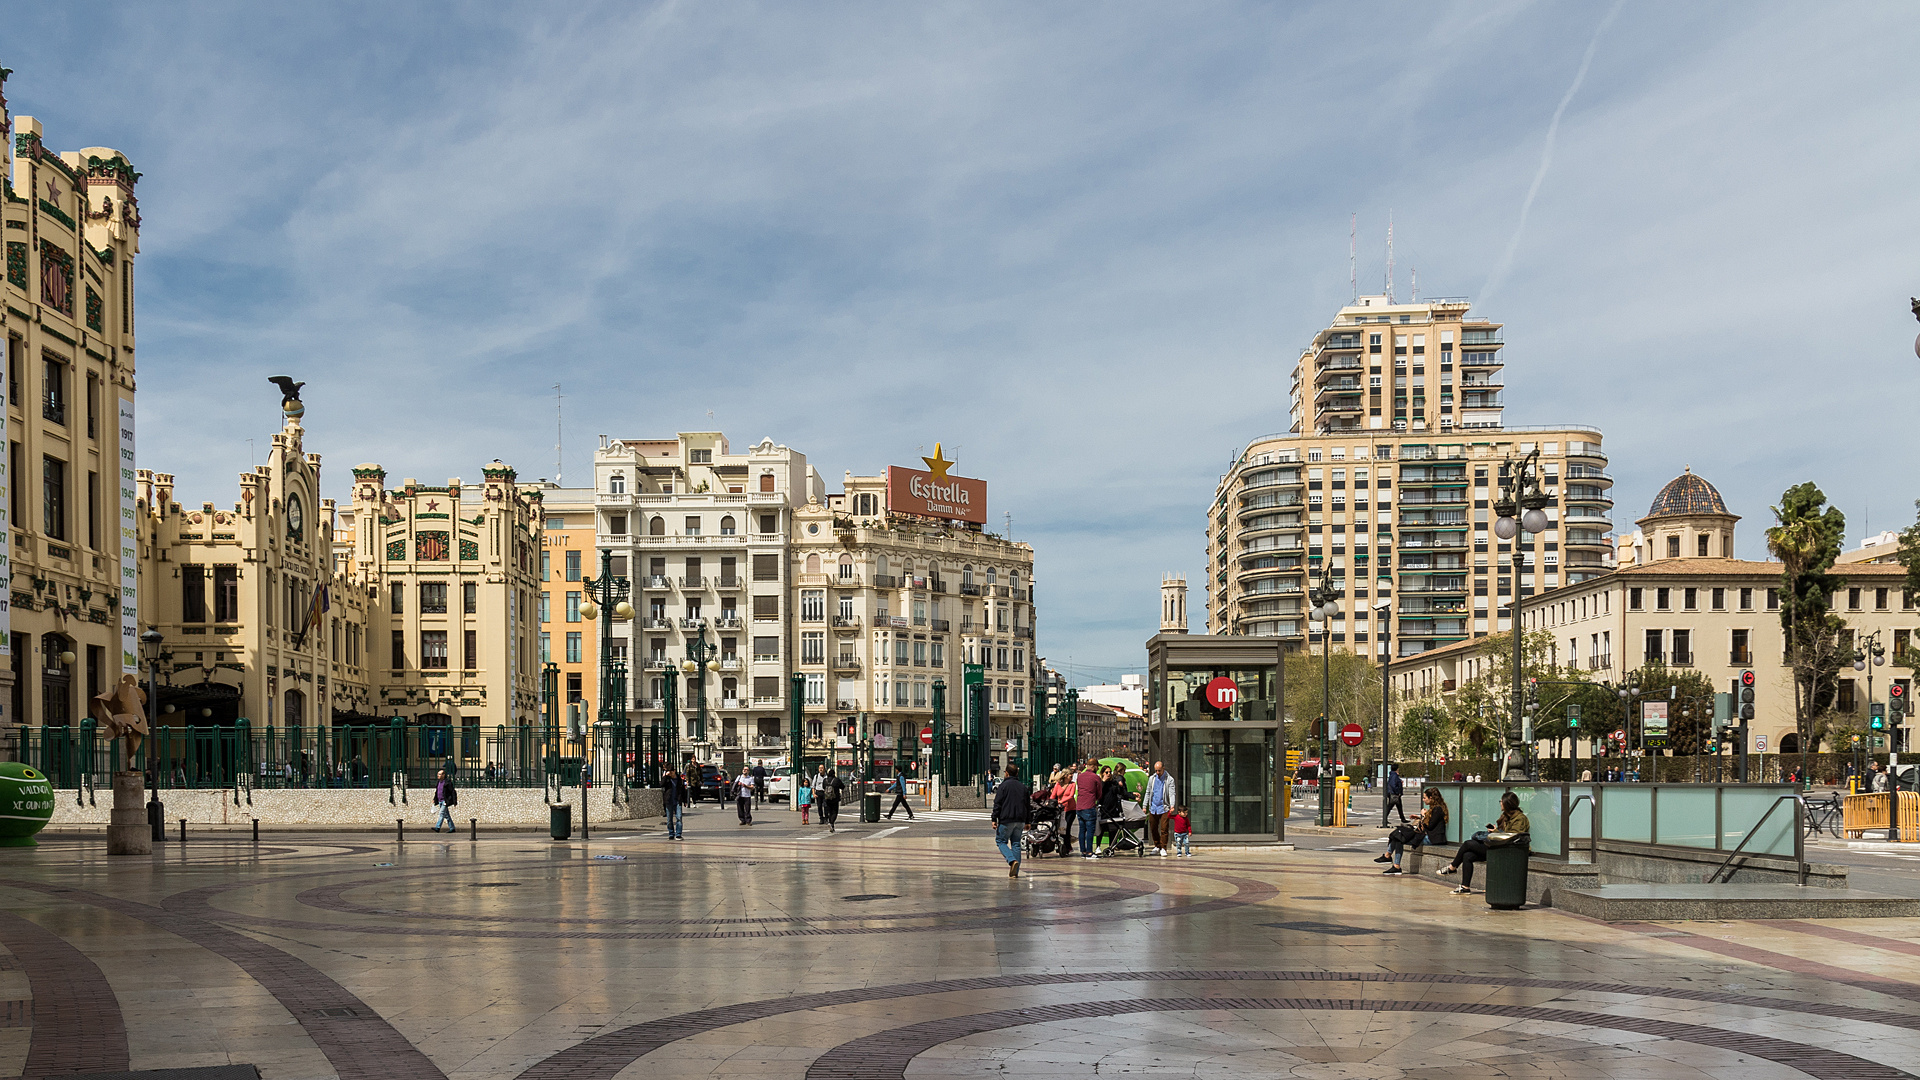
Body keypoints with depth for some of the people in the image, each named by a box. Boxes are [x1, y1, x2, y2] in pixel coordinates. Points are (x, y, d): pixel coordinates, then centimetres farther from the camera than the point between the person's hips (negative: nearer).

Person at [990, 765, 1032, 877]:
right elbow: (1028, 805, 17)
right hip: (1020, 820, 5)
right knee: (1016, 844, 9)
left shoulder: (1003, 786, -5)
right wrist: (1027, 822, 21)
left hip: (1006, 819, -5)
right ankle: (1015, 871, 5)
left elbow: (997, 804, -9)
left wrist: (994, 819, -6)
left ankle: (1012, 860, -17)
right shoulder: (1023, 787, 13)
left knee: (1001, 841, 6)